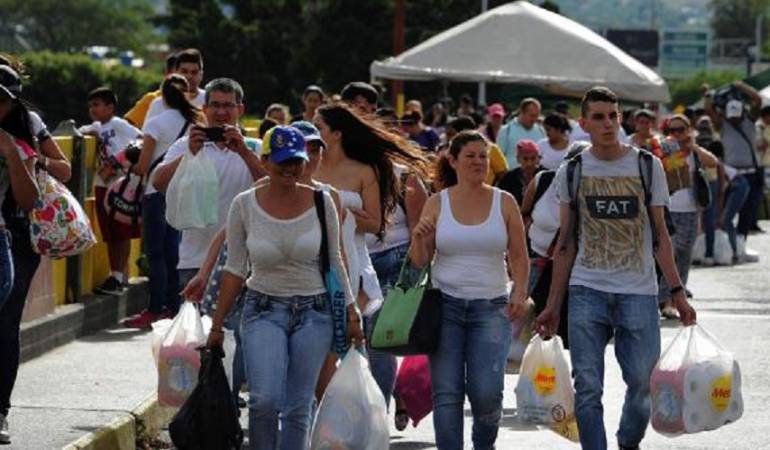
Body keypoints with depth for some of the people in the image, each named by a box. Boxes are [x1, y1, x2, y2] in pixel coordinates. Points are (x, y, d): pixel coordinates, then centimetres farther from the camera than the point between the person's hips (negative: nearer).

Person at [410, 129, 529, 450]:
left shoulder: (505, 203, 6)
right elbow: (419, 262, 8)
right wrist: (419, 239, -13)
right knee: (447, 393, -3)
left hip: (491, 307, -1)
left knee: (487, 392, -12)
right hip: (445, 305, 1)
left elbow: (519, 256, 8)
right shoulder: (437, 204, 6)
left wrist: (520, 292, -8)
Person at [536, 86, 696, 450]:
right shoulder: (571, 172, 6)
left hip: (639, 294, 0)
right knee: (588, 387, -5)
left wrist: (677, 292, 1)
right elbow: (566, 243, 10)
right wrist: (553, 306, 7)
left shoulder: (648, 167, 5)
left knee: (641, 384, 3)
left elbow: (659, 236, 8)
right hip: (586, 293, 0)